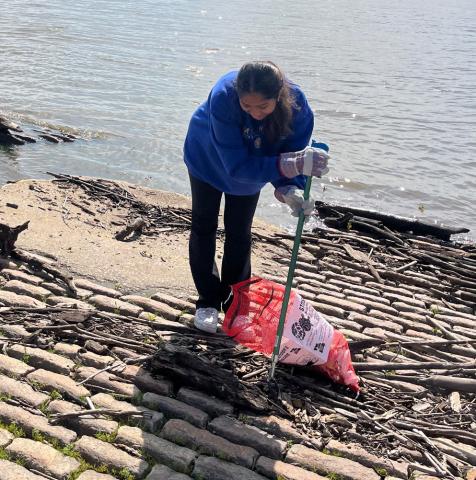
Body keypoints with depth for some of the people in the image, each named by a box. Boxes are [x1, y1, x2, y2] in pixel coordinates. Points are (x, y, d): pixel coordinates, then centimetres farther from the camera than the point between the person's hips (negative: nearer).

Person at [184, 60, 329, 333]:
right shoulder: (223, 98, -45)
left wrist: (290, 189, -50)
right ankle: (208, 300, 24)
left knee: (240, 233, 10)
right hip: (208, 158, -1)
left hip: (252, 166, 2)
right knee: (204, 227, 8)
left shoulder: (297, 107, -36)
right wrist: (287, 165, -58)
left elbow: (293, 156, -28)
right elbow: (237, 166, -45)